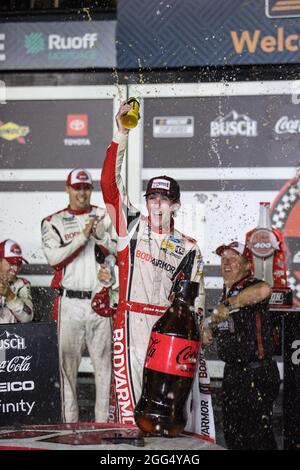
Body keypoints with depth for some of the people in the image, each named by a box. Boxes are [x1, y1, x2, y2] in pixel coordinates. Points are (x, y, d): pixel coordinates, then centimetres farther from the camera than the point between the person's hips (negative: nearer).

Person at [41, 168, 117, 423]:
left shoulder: (104, 217, 11)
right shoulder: (53, 222, 7)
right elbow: (54, 258, -8)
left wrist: (101, 235, -13)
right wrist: (82, 237, -15)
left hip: (100, 300, 1)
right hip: (70, 302, -1)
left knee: (104, 362, 0)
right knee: (67, 362, -1)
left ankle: (104, 420, 5)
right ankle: (69, 422, 4)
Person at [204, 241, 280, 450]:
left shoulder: (249, 287, -14)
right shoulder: (228, 292, 13)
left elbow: (264, 290, -41)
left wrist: (227, 304, -36)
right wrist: (211, 333, 7)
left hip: (257, 375, -9)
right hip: (233, 373, 9)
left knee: (259, 435, -7)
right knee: (234, 436, 15)